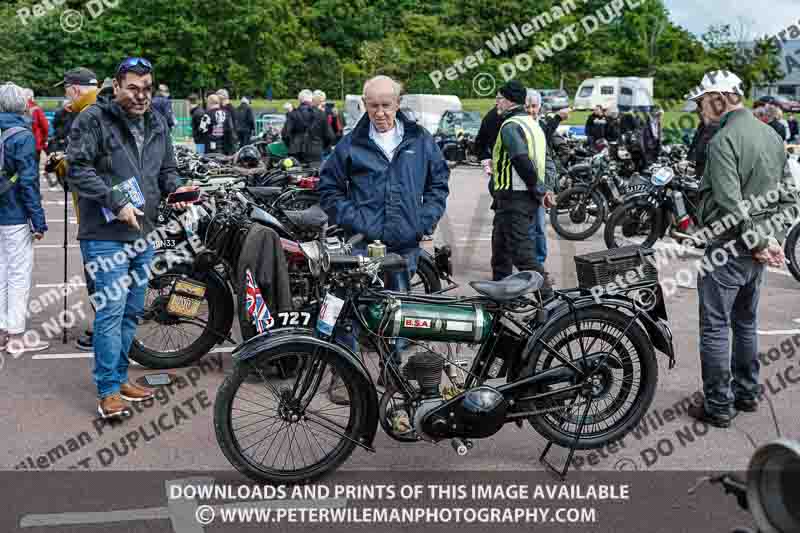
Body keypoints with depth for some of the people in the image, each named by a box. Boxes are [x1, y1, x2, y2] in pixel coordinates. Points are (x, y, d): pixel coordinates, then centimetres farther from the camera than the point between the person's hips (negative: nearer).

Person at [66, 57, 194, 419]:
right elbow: (77, 170, -14)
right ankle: (108, 391, 2)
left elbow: (167, 168, 21)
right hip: (105, 235, -7)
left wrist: (175, 190, 0)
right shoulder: (93, 119, -8)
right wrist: (116, 203, -20)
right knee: (112, 311, -8)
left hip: (143, 232, 7)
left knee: (132, 310, 14)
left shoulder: (156, 122, 12)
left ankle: (119, 377, 28)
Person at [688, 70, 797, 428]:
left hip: (727, 248, -9)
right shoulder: (771, 135, 10)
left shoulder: (724, 140, -18)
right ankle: (747, 394, 31)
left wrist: (758, 242, -16)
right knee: (746, 322, 20)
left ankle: (718, 406, 7)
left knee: (715, 328, 1)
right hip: (756, 251, 9)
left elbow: (730, 203, -25)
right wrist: (770, 238, 7)